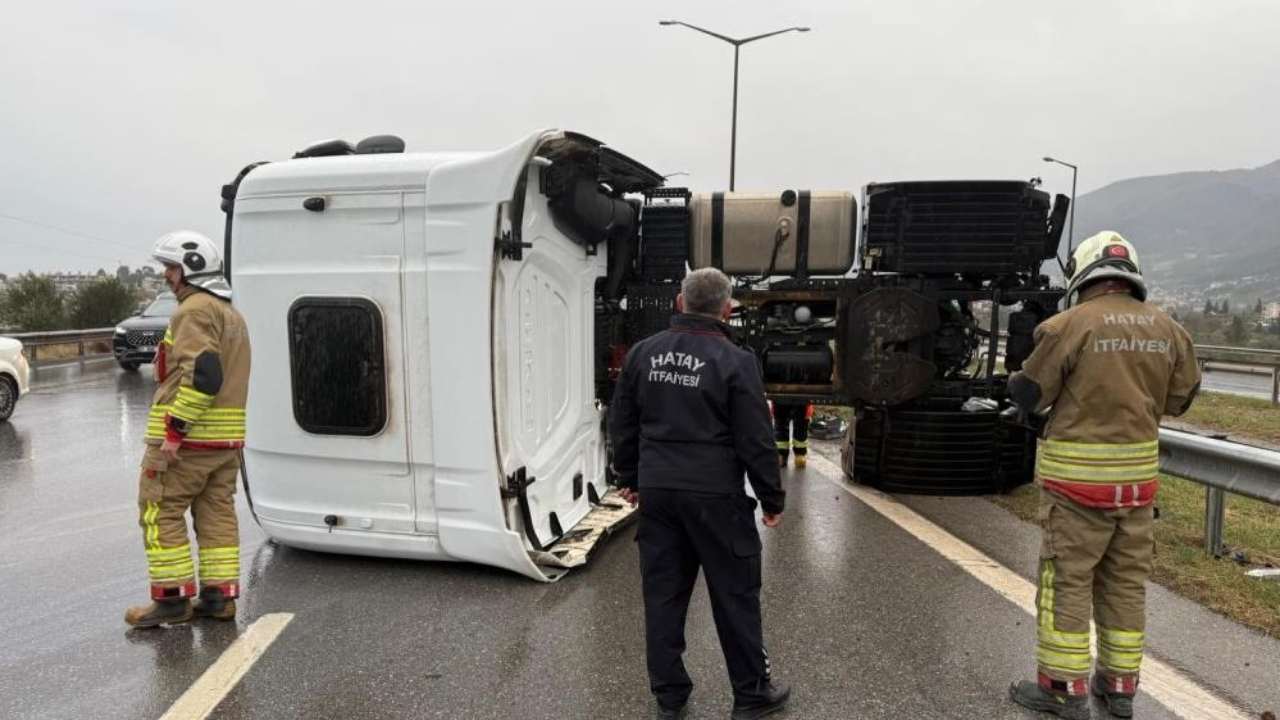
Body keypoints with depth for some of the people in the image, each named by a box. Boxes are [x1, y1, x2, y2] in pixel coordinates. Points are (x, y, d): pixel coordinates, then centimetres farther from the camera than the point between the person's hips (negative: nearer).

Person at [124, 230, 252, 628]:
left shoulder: (196, 309, -12)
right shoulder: (230, 313, 19)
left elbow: (202, 374, -25)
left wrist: (175, 430, -23)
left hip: (186, 437, -9)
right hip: (227, 438, 9)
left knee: (160, 512, 2)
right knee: (217, 513, 11)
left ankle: (171, 599, 6)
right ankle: (219, 595, 15)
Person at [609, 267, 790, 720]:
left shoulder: (643, 353, 5)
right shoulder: (735, 361, -10)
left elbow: (622, 424, 12)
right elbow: (756, 441, -8)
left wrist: (629, 478, 23)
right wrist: (772, 499, 3)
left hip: (657, 491, 5)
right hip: (715, 495, -4)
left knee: (663, 593, 12)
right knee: (734, 594, 8)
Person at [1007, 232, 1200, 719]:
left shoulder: (1070, 324, -13)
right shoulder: (1167, 329, 4)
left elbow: (1029, 395, -8)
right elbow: (1180, 398, 15)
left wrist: (1016, 379, 14)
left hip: (1077, 472, -5)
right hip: (1138, 471, 6)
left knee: (1067, 579, 4)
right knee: (1126, 580, 15)